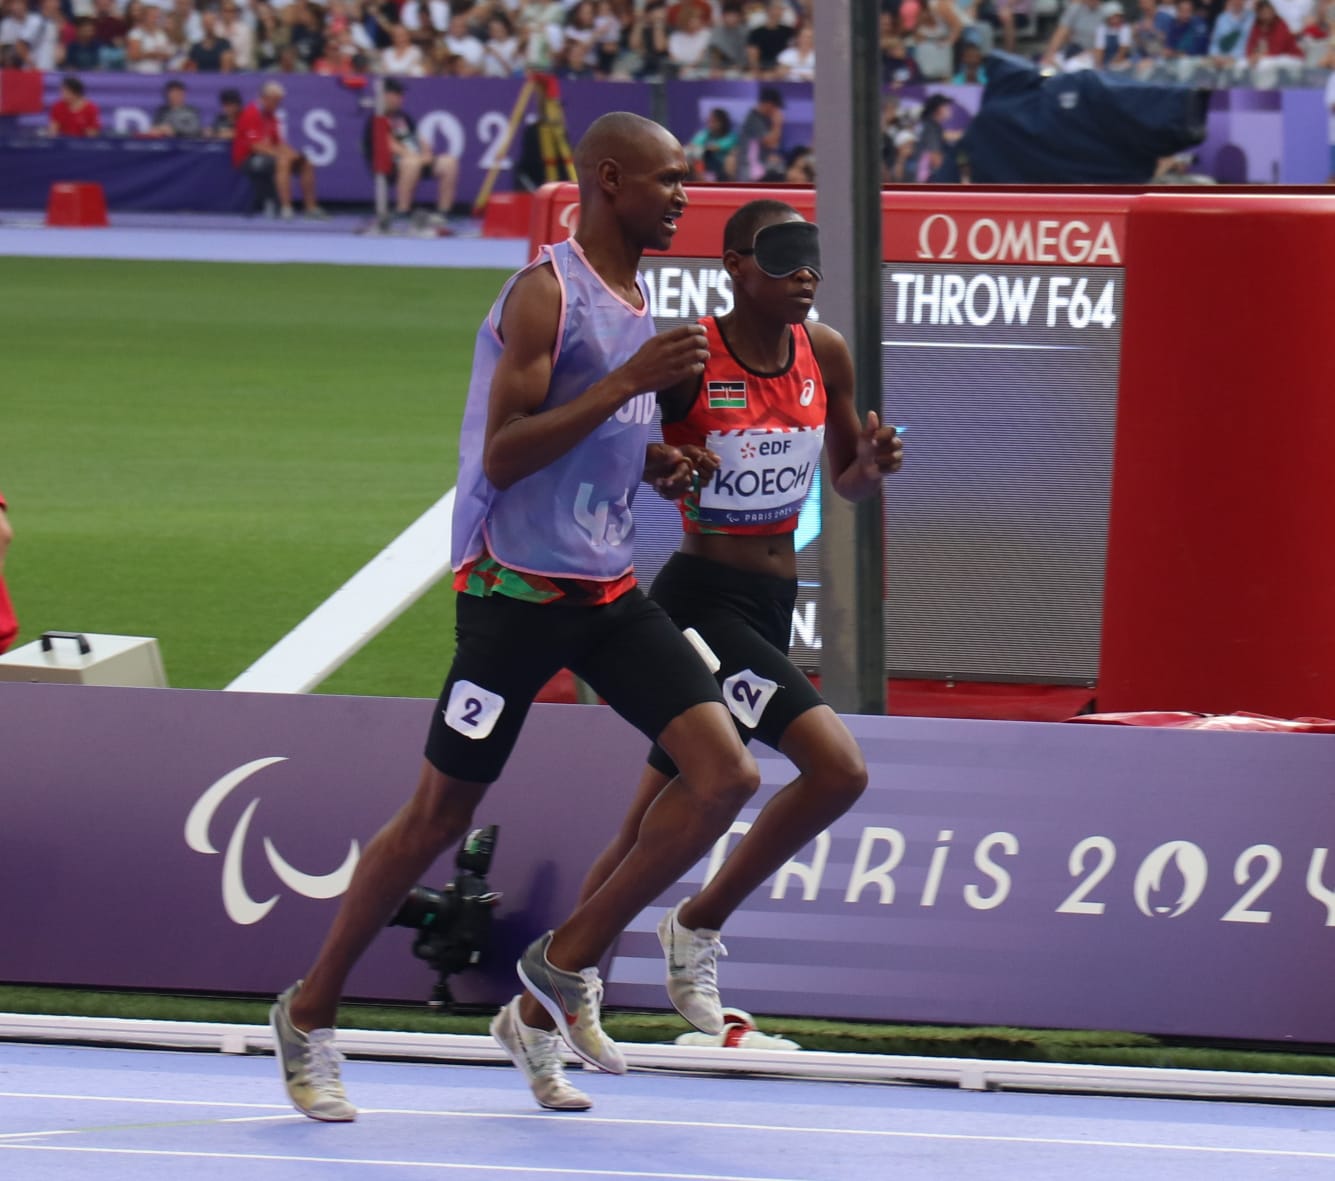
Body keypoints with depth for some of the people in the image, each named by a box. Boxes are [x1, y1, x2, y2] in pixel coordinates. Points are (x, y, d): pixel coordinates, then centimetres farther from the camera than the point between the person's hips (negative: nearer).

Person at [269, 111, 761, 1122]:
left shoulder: (636, 299, 12)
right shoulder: (546, 293, -14)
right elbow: (502, 456, -22)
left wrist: (647, 460, 5)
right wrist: (630, 382, -26)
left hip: (608, 591, 7)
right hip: (517, 591, -7)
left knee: (726, 775, -8)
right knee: (442, 814, 1)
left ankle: (565, 972, 4)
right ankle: (310, 1012, 18)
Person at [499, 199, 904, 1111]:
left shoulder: (824, 354, 5)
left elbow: (846, 481, 17)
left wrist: (874, 462, -6)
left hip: (769, 609, 7)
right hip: (704, 599, -7)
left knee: (656, 827, 13)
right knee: (837, 766, -21)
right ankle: (700, 926, -4)